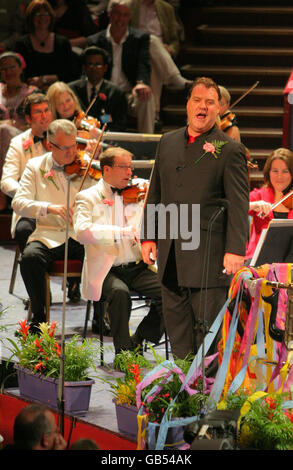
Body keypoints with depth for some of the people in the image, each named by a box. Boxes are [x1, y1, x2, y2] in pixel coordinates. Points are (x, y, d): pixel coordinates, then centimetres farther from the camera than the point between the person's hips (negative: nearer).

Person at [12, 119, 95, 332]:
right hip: (49, 236, 0)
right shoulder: (36, 166, 6)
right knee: (30, 257, -32)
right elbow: (19, 203, -6)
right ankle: (39, 316, -11)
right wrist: (49, 208, -23)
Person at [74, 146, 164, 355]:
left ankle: (140, 339, 1)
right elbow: (82, 231, -17)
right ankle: (124, 352, -18)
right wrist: (122, 232, -26)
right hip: (106, 270, -4)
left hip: (138, 267, 4)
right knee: (120, 292, -35)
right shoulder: (88, 197, 2)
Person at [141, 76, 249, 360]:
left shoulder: (230, 151, -4)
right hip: (171, 254, 6)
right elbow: (155, 194, 18)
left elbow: (239, 205, -7)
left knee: (208, 325, -3)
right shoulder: (167, 143, 13)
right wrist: (148, 237, 11)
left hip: (208, 255, -6)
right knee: (176, 323, 10)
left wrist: (235, 250, -15)